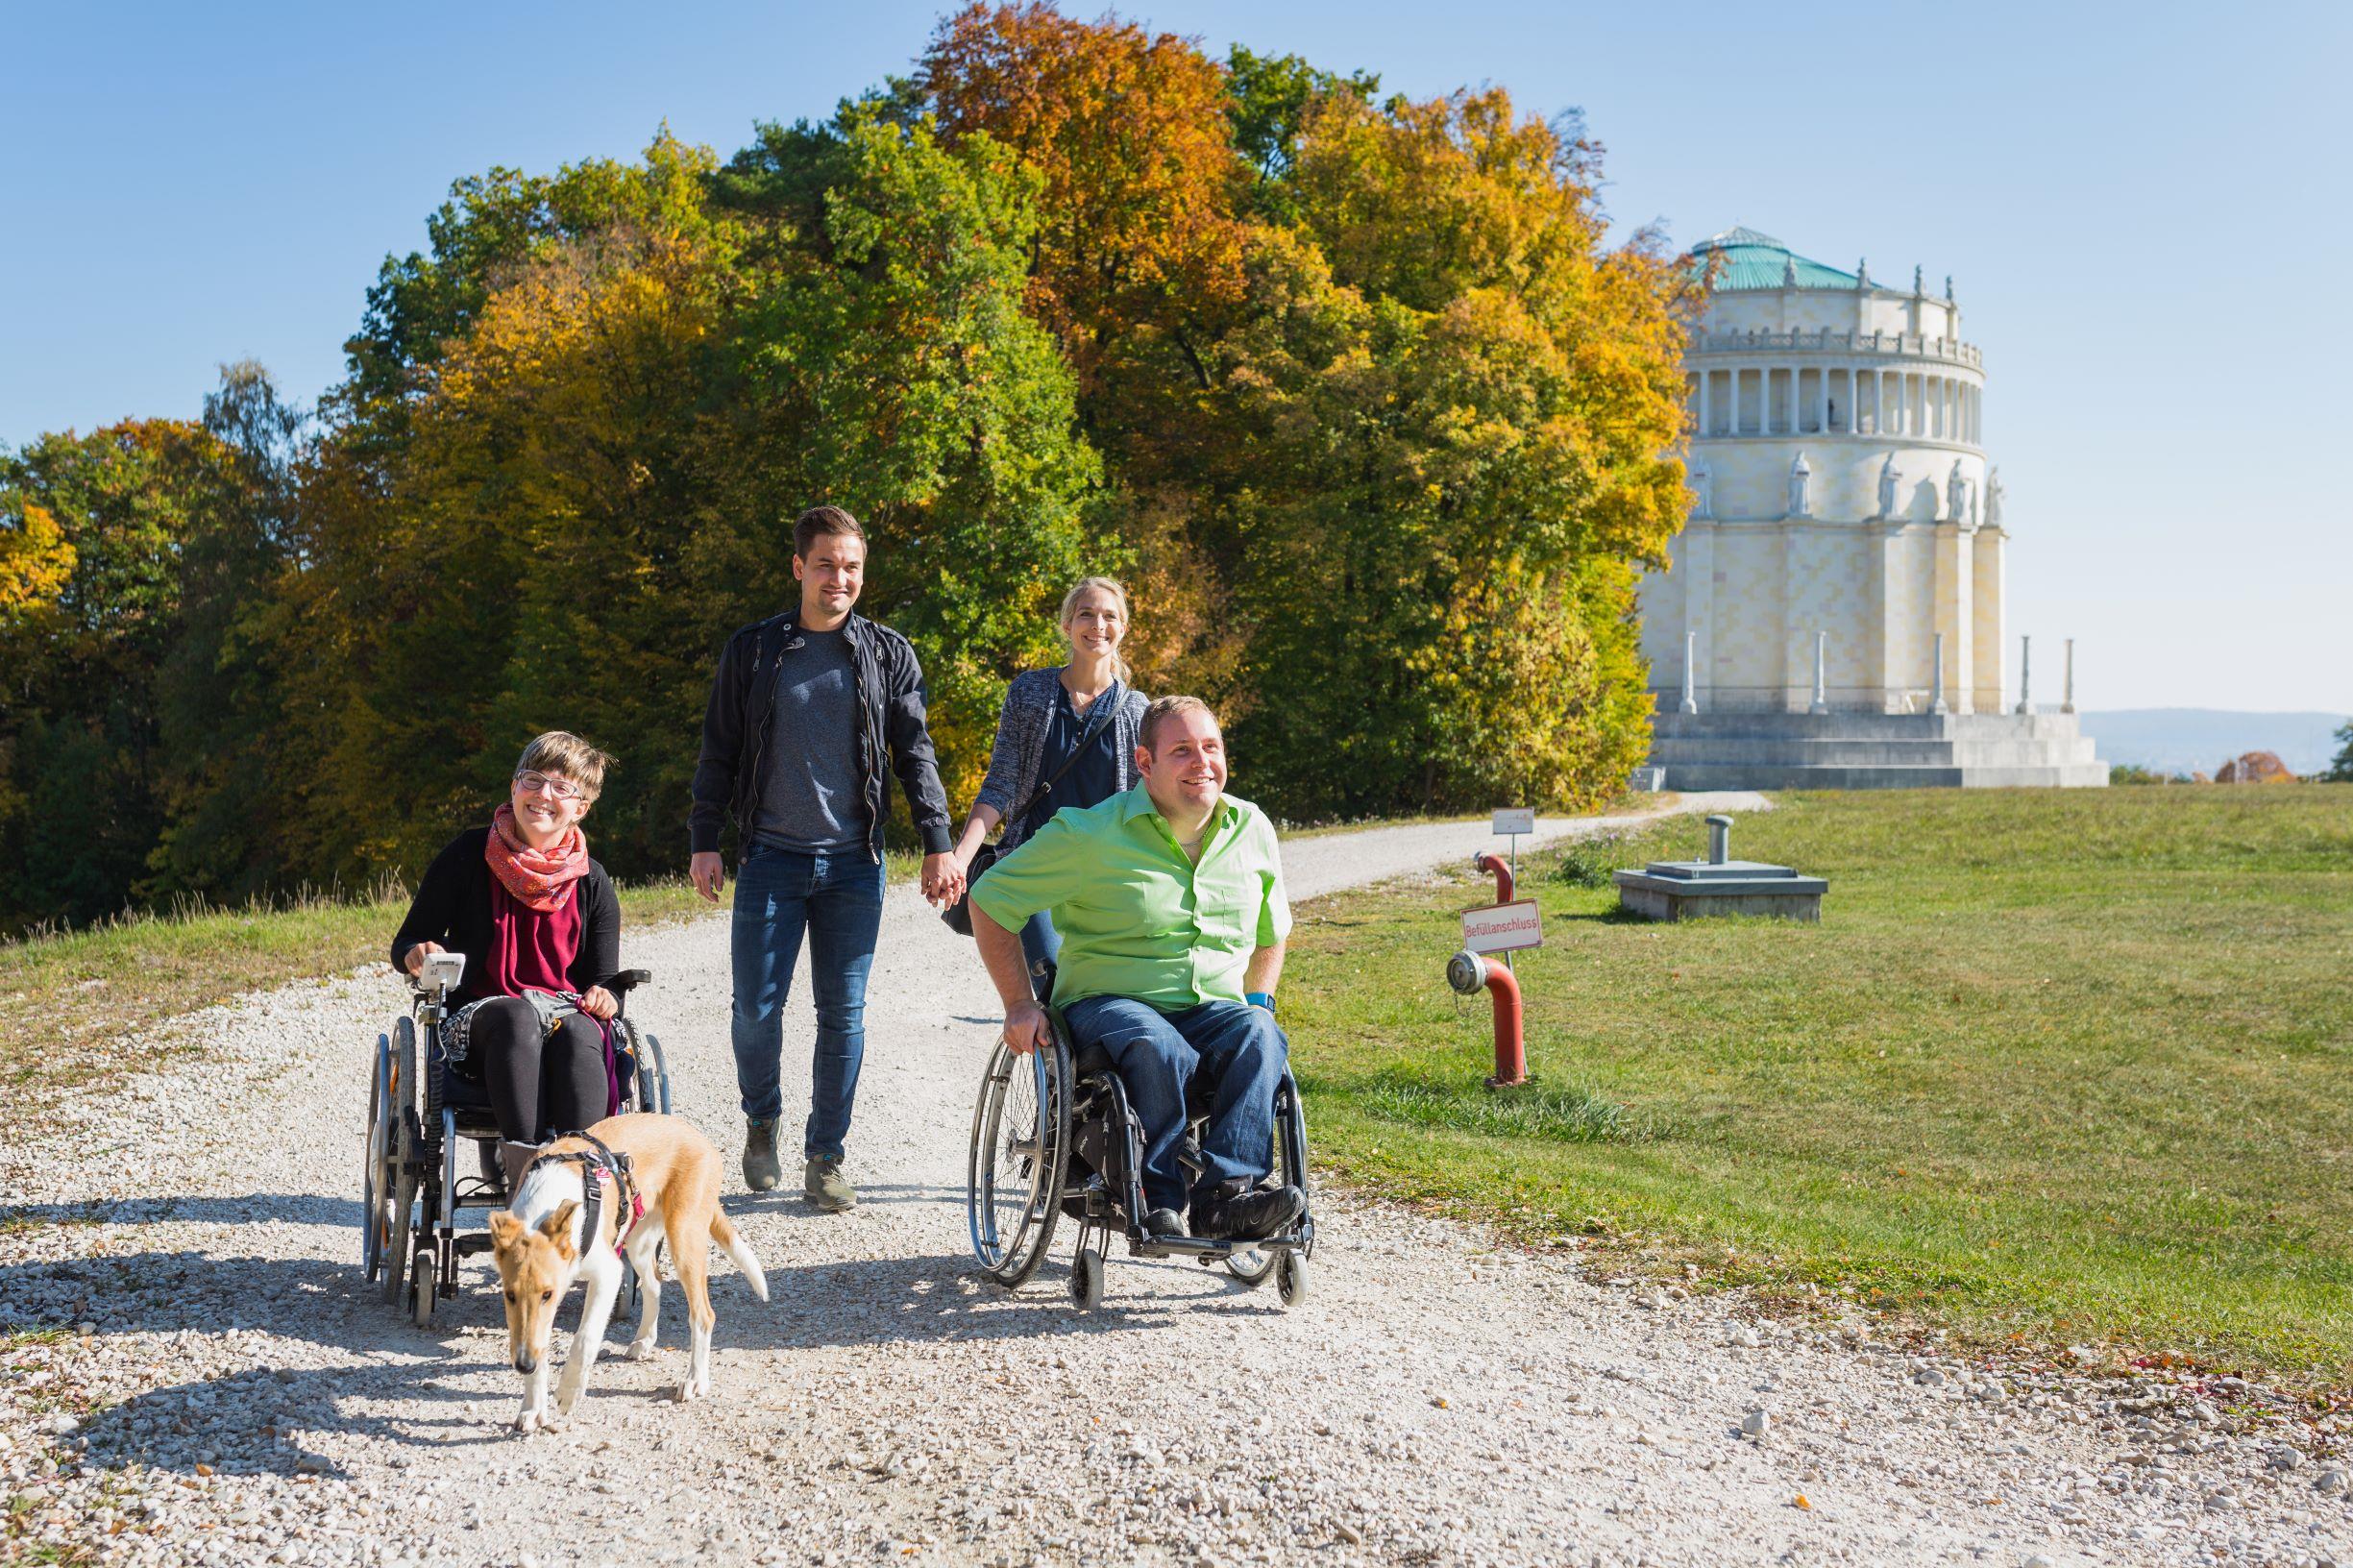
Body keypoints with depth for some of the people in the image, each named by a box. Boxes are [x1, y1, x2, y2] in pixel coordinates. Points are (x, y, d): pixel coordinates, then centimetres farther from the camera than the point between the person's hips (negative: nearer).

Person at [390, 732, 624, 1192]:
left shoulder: (591, 882, 10)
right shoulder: (469, 856, 4)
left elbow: (603, 980, 13)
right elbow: (405, 943, 9)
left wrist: (602, 998, -12)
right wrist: (418, 954, -16)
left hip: (565, 1012, 1)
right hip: (479, 1016, -1)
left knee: (578, 1033, -36)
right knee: (518, 1016, -38)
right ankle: (523, 1175, -53)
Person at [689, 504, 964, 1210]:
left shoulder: (889, 655, 7)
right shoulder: (752, 650, 6)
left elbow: (915, 753, 7)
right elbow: (719, 752, 8)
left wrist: (938, 843, -1)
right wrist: (704, 841, 1)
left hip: (853, 861, 0)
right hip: (771, 858, 0)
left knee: (843, 1014, 1)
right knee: (756, 1007, -2)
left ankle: (825, 1158, 12)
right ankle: (762, 1121, 26)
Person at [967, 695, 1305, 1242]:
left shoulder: (1252, 830, 10)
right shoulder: (1092, 834, -5)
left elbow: (1270, 933, 29)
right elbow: (990, 900, 1)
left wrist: (1258, 1001, 13)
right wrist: (1020, 1005, -4)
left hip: (1215, 1009, 4)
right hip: (1108, 1005, -4)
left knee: (1258, 1036, -31)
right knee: (1159, 1048, -39)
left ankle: (1227, 1193, -41)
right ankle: (1159, 1198, -26)